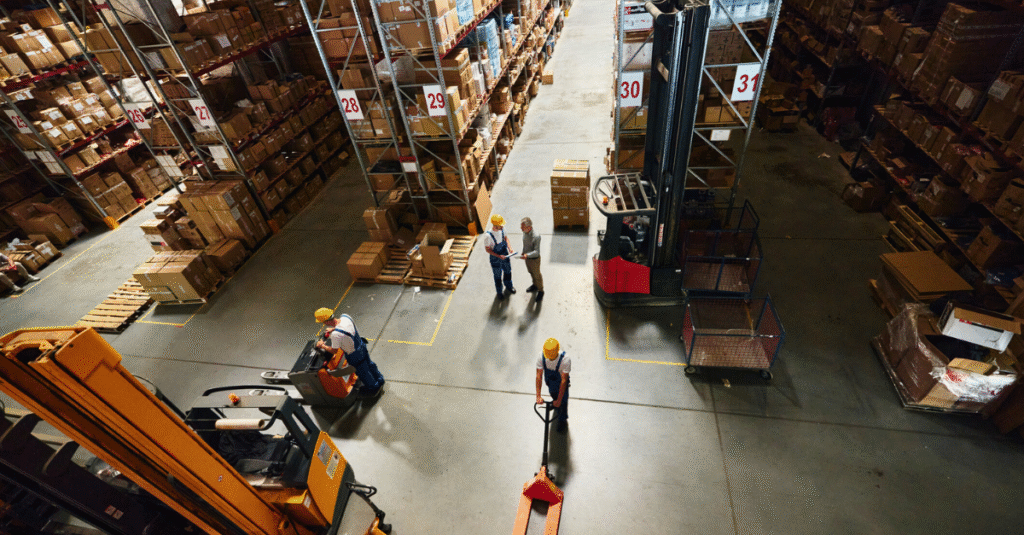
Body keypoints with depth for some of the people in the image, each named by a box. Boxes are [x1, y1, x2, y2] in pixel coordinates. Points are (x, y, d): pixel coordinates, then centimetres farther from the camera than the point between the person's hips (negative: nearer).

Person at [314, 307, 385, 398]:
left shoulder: (335, 334, -38)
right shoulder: (345, 316, -16)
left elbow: (334, 351, -22)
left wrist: (322, 345, -7)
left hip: (355, 356, -7)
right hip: (362, 346, 7)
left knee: (362, 372, 20)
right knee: (369, 364, 30)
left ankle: (374, 388, 44)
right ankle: (380, 381, 52)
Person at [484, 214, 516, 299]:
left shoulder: (502, 229, -18)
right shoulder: (488, 236, -34)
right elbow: (487, 249, -21)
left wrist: (509, 247, -11)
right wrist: (499, 256, -27)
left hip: (505, 256, 5)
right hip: (495, 259, -5)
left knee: (508, 272, 27)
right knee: (498, 277, 18)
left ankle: (509, 286, 58)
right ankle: (499, 292, 46)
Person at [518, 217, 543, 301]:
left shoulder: (536, 237, -36)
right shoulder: (524, 232, -12)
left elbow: (537, 252, -34)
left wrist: (527, 255, -49)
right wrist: (523, 253, 18)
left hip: (534, 259, -7)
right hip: (527, 257, 7)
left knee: (537, 275, 15)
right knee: (531, 272, 28)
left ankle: (541, 291, 38)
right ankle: (535, 285, 55)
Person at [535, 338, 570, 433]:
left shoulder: (565, 359, -40)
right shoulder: (542, 357, -31)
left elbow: (564, 380, -35)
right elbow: (539, 376, -26)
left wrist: (559, 400, -33)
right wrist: (538, 396, -28)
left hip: (561, 384, -3)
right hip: (549, 381, 3)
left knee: (563, 402, 10)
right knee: (553, 393, 29)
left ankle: (563, 421, 39)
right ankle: (555, 401, 65)